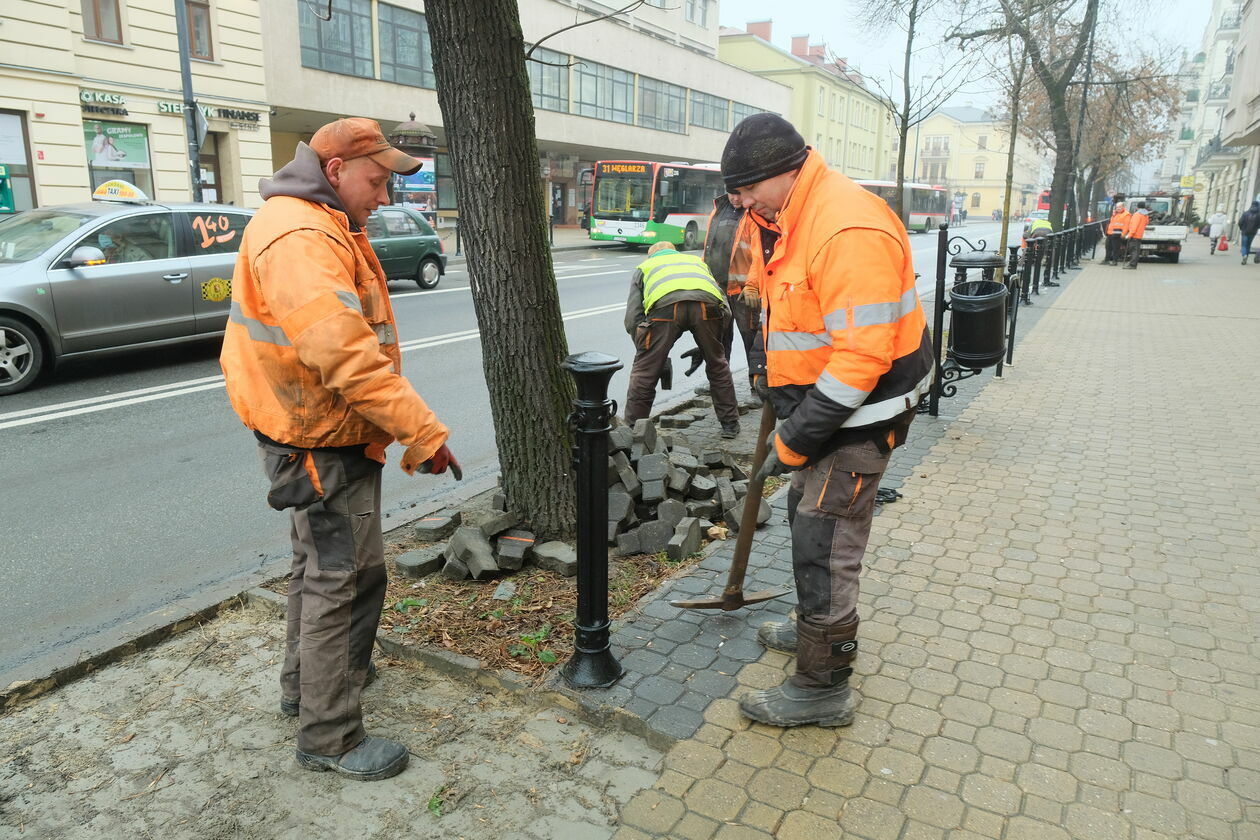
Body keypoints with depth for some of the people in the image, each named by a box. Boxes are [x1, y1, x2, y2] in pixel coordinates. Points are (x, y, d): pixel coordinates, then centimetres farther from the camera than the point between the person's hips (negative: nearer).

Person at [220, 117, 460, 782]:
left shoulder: (323, 227, 14)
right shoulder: (299, 238, -22)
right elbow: (346, 358, -31)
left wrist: (410, 428, 13)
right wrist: (424, 432, -28)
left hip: (313, 435, 11)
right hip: (322, 445, -11)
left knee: (319, 565, 24)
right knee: (345, 577, -2)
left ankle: (305, 683, 43)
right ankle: (329, 737, 13)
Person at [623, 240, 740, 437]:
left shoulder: (644, 267, 38)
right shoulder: (697, 261, 44)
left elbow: (632, 318, 24)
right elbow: (724, 308, 33)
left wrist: (647, 353, 35)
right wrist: (704, 347, 41)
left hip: (664, 305, -2)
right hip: (707, 302, 2)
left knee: (644, 371, 13)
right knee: (717, 367, 23)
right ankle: (730, 424, 31)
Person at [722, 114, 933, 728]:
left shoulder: (849, 230, -28)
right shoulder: (788, 218, 5)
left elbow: (862, 356, -31)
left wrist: (793, 442, -26)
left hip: (856, 413, -10)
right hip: (818, 400, 10)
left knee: (823, 545, -3)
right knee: (807, 517, 23)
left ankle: (823, 687, 13)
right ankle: (823, 630, 45)